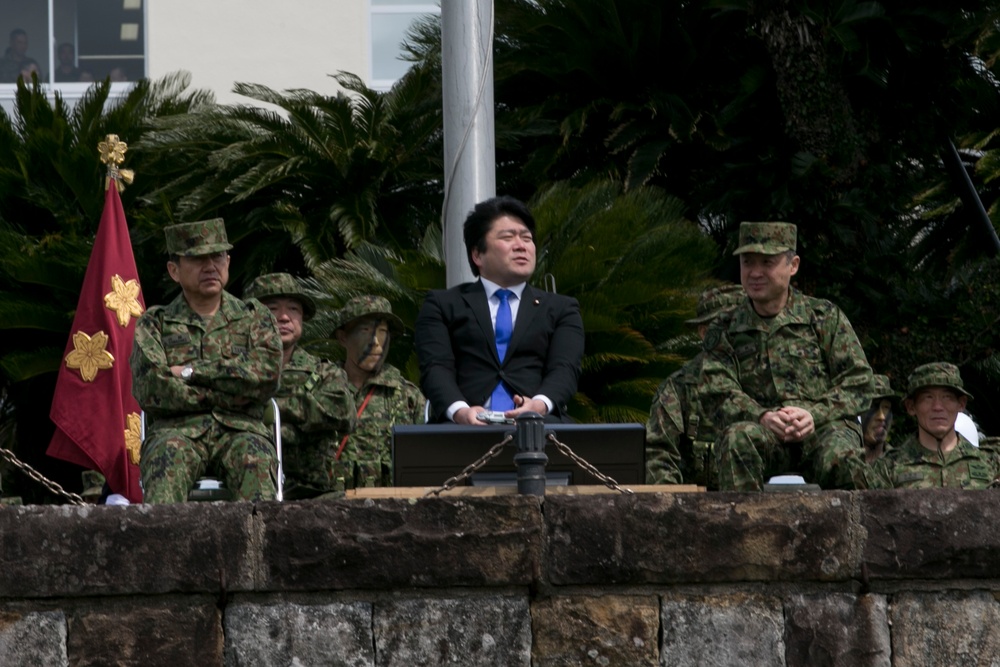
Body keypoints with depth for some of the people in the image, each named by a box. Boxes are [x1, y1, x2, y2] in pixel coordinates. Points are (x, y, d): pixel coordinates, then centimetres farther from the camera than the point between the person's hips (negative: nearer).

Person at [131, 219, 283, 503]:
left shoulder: (254, 317, 20)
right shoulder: (154, 323, 17)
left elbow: (266, 373, -1)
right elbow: (150, 389, -2)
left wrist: (191, 372, -3)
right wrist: (233, 392, -2)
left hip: (238, 430, 1)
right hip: (178, 430, -1)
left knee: (255, 459, -36)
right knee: (168, 456, -37)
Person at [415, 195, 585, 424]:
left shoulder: (561, 309, 24)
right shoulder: (442, 305, 20)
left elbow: (565, 370, 8)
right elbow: (436, 368, 4)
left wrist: (540, 404, -16)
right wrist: (459, 411, -19)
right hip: (466, 424, -1)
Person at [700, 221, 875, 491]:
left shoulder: (825, 316, 12)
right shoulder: (723, 331, 15)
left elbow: (858, 382, 5)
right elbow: (720, 393, 3)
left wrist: (814, 415, -13)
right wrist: (762, 417, -18)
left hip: (824, 426, -1)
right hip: (762, 430, 1)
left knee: (841, 458, -36)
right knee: (737, 438, -35)